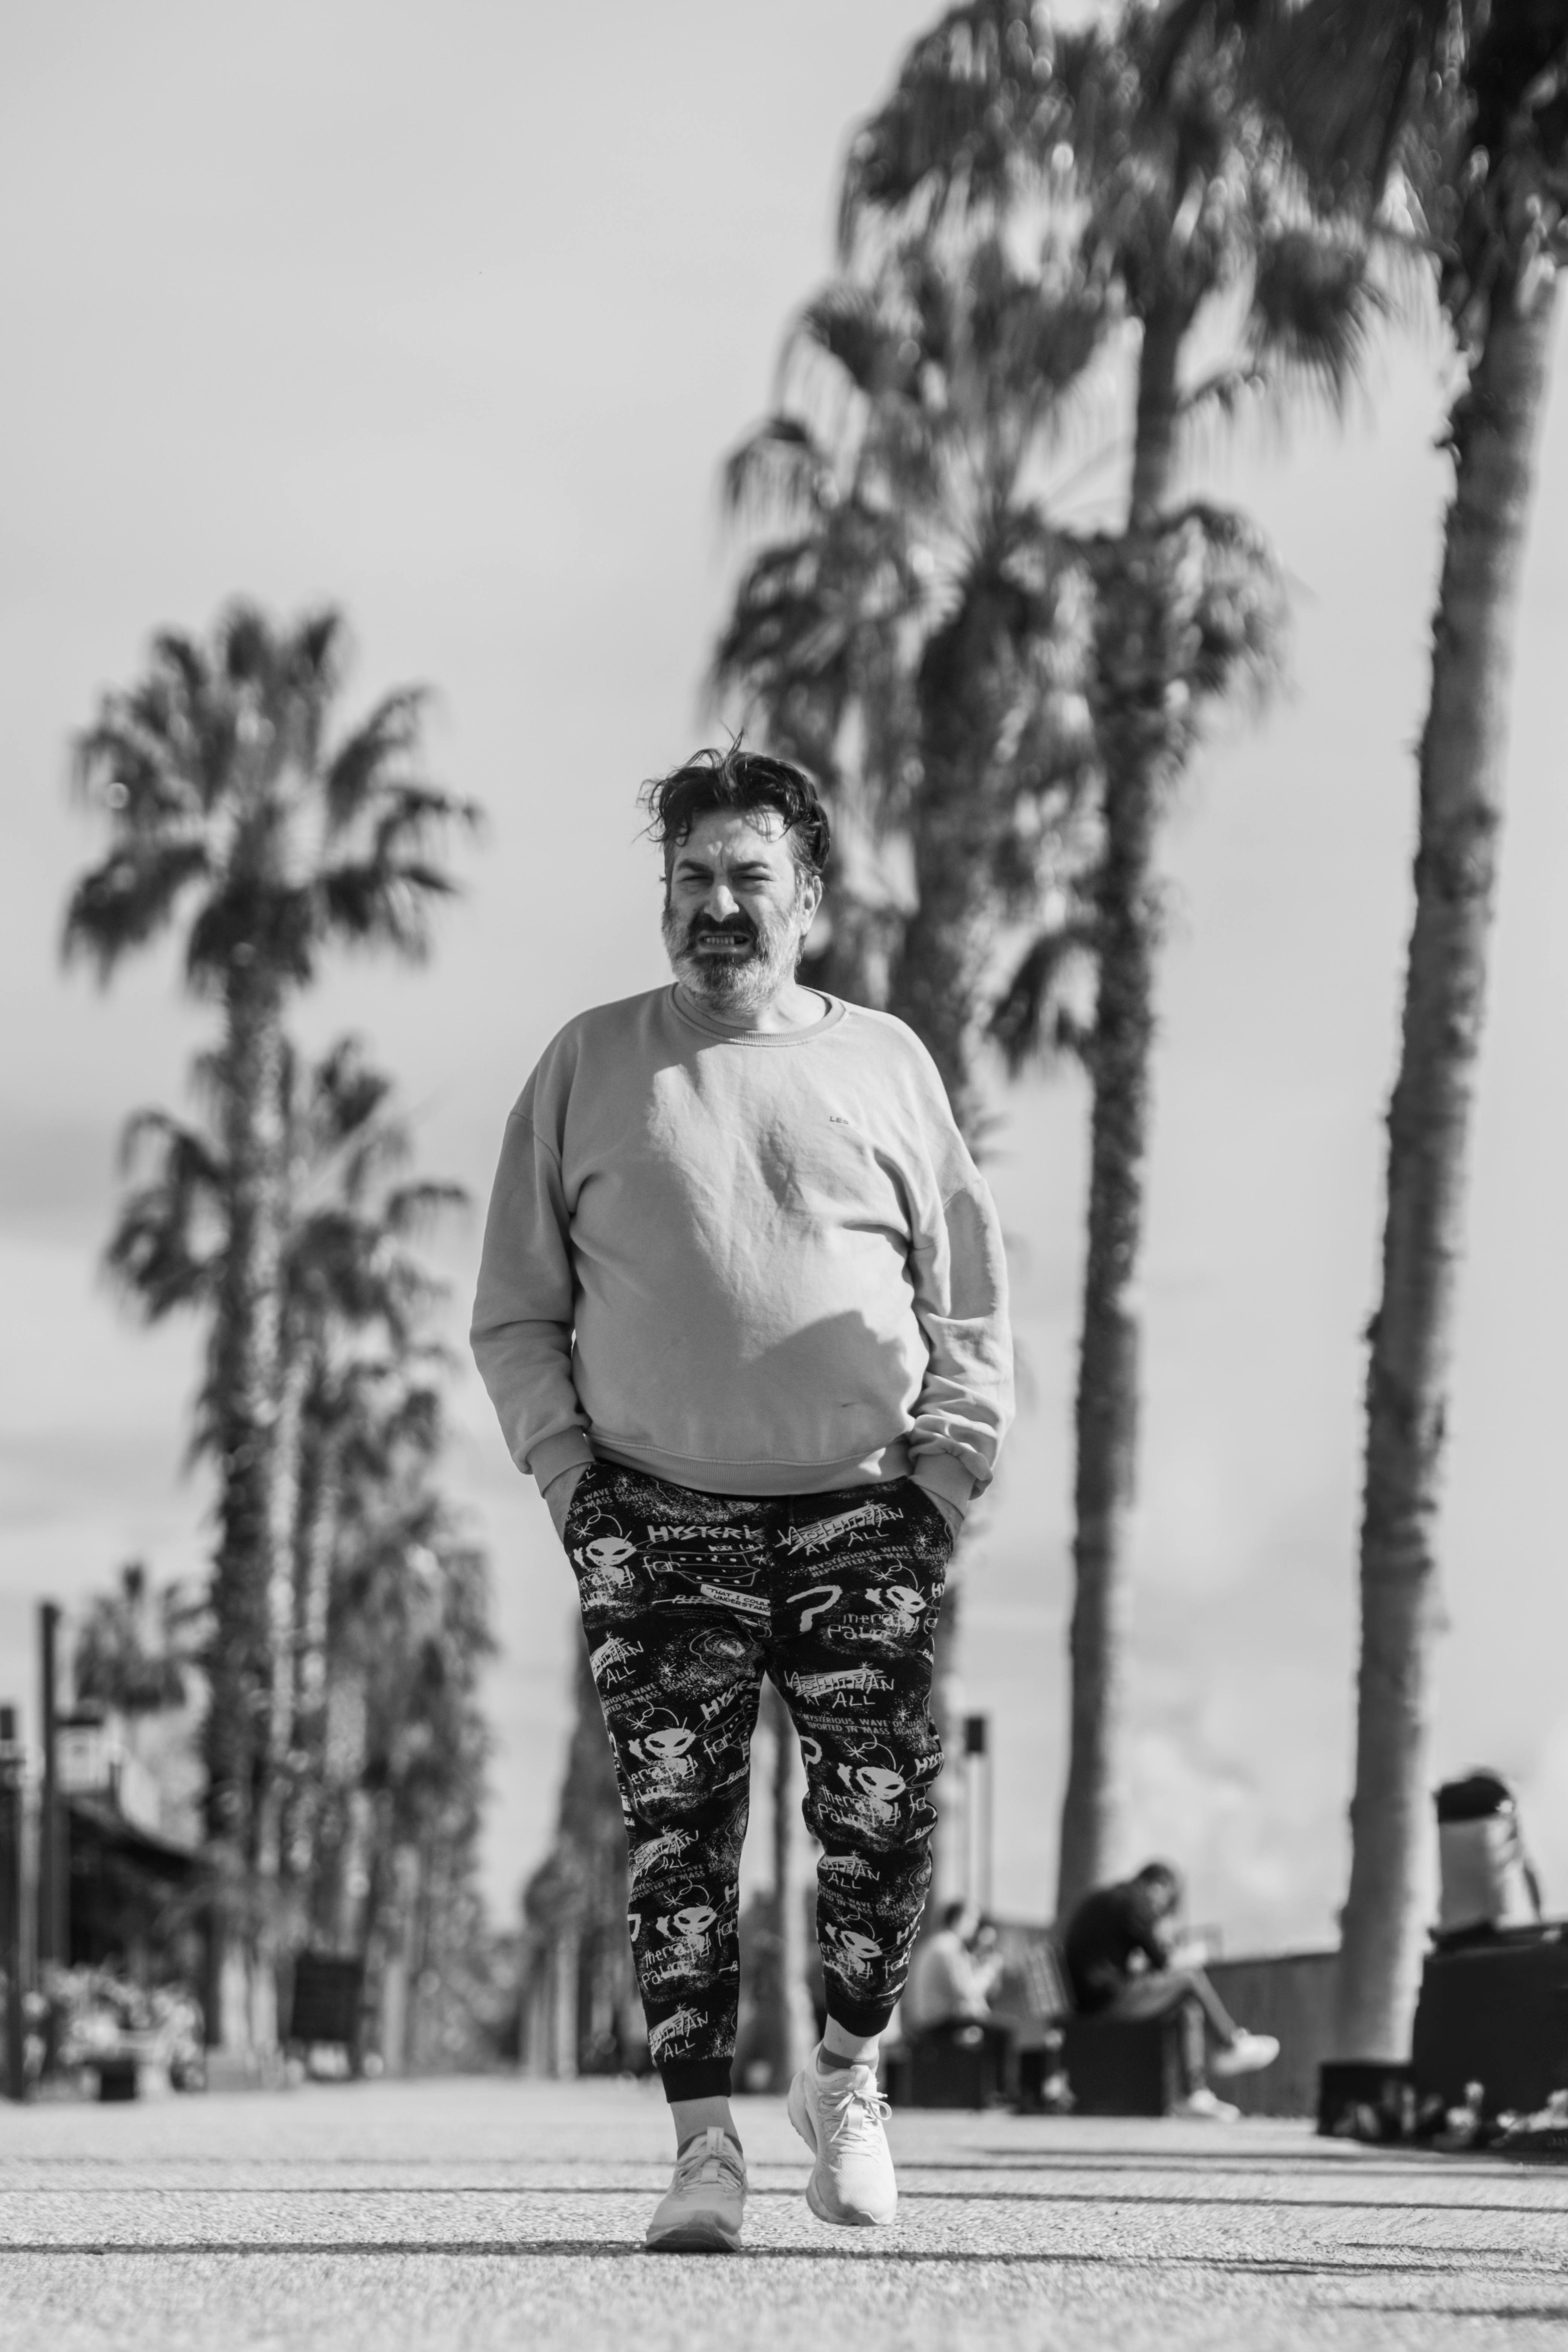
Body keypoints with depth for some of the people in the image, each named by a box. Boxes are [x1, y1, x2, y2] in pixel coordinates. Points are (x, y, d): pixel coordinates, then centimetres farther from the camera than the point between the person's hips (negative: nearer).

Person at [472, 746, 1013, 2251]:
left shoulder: (885, 1063, 9)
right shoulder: (590, 1067, 8)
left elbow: (968, 1296, 12)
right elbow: (514, 1311, 10)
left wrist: (948, 1468, 1)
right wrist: (568, 1474, -1)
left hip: (864, 1518, 0)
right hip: (663, 1519, 0)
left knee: (884, 1820, -5)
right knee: (677, 1829, -6)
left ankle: (847, 2079, 19)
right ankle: (704, 2144, 0)